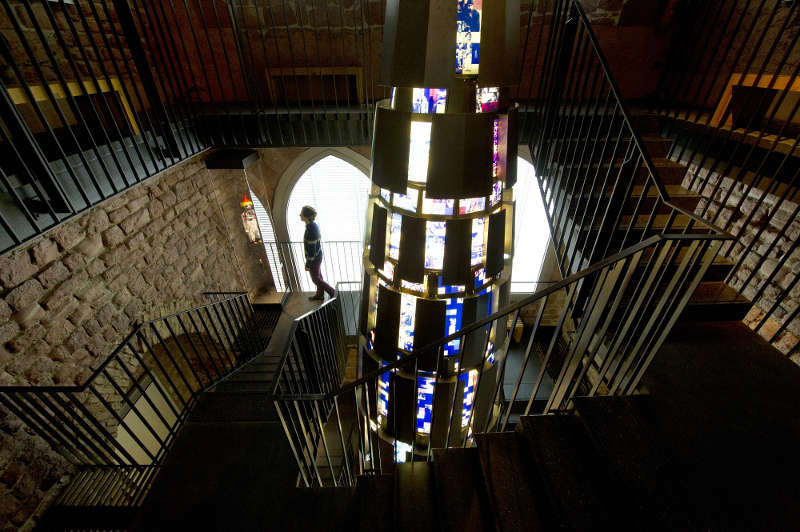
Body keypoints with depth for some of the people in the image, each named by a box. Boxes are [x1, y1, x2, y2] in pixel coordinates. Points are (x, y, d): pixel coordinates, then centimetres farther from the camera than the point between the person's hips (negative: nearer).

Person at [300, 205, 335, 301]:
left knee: (315, 279, 14)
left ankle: (333, 293, 25)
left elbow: (311, 250, -29)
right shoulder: (314, 225, -8)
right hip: (317, 255, 8)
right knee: (318, 275, 24)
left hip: (314, 259, -8)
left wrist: (307, 265, -17)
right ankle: (320, 295, 44)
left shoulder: (311, 231, -37)